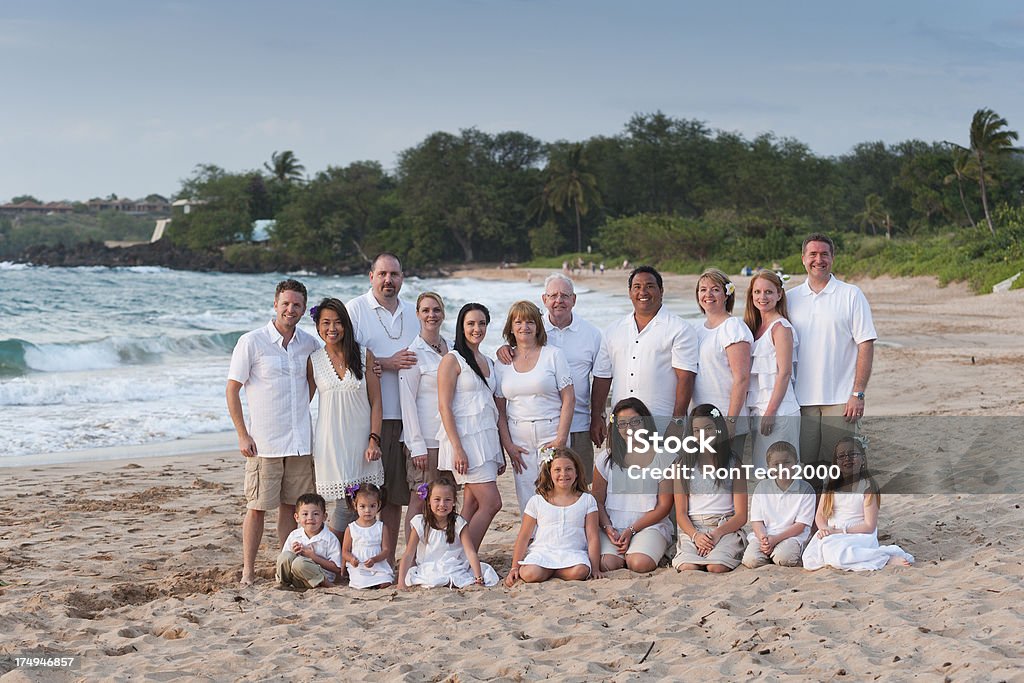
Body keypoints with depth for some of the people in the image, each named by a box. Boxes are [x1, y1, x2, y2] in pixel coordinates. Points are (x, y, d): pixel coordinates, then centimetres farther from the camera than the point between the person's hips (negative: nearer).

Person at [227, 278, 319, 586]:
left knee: (291, 506, 9)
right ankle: (248, 571, 9)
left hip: (300, 442, 4)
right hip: (263, 442, -4)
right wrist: (242, 435, -9)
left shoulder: (309, 343, 7)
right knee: (257, 508, 0)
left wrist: (300, 406, 10)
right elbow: (232, 390, -4)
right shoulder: (251, 342, -6)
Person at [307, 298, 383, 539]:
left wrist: (374, 440, -6)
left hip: (362, 440, 1)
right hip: (331, 443, -1)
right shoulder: (313, 361, 3)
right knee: (345, 505, -8)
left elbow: (375, 402, 2)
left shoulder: (364, 356, 2)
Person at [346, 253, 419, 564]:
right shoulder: (355, 309, 1)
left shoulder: (413, 313, 17)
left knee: (395, 493, 5)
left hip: (402, 414, 5)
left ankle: (389, 561, 12)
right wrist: (388, 363, -14)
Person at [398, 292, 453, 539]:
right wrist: (417, 446, -14)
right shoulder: (413, 353, -6)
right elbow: (407, 402, -9)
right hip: (426, 438, -6)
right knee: (420, 502, -4)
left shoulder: (452, 348, 12)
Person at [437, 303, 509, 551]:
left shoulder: (488, 362, 18)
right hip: (465, 439, -7)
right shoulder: (452, 360, -5)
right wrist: (458, 449, -19)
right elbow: (444, 407, -11)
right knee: (491, 503, -13)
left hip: (487, 438, 7)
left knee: (473, 506, 5)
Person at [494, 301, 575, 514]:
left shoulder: (553, 355, 1)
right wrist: (507, 444, 0)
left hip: (551, 434, -3)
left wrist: (561, 439, -11)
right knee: (526, 500, 2)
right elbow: (500, 410, 11)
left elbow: (569, 400, -3)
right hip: (518, 438, 3)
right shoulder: (503, 362, 10)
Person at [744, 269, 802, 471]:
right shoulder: (755, 327, 16)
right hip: (757, 410, 8)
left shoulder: (781, 327, -9)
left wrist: (771, 412, -18)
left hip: (778, 411, -8)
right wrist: (755, 411, 12)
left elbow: (784, 373, -14)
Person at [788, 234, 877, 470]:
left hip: (840, 400, -2)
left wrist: (858, 394, -10)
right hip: (801, 401, 3)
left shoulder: (851, 295, 2)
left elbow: (866, 345, -2)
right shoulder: (790, 298, 10)